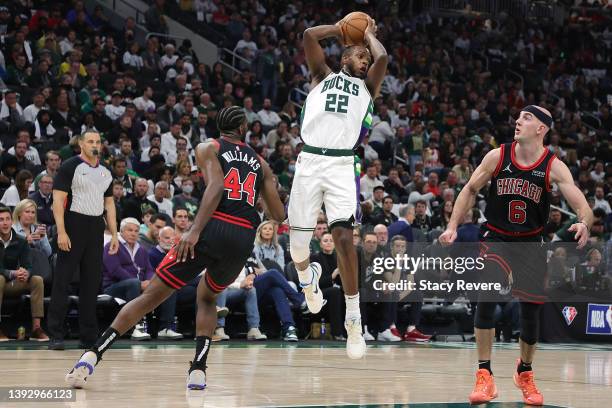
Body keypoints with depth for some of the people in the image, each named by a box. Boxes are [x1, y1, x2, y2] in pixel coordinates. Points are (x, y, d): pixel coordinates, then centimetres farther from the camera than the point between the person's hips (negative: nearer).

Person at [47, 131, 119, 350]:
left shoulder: (105, 172, 15)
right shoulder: (70, 167, -4)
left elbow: (109, 204, 19)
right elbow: (58, 200, -9)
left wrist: (114, 235, 12)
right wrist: (61, 232, -18)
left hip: (96, 229, 6)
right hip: (73, 224, -6)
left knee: (92, 282, 7)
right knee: (62, 280, -5)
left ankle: (89, 336, 12)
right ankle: (55, 335, -3)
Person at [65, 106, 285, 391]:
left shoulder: (208, 148, 12)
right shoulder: (259, 163, 23)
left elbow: (216, 187, -8)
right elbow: (278, 215, 21)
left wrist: (195, 231, -18)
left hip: (212, 229, -3)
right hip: (243, 239, 3)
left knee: (152, 295, 3)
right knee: (206, 297, 29)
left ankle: (91, 357, -7)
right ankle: (198, 371, 9)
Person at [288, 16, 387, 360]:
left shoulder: (368, 86, 20)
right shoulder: (323, 76, 20)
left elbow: (382, 57, 2)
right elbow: (309, 36, 7)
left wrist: (369, 34, 19)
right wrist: (342, 29, 17)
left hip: (342, 165, -1)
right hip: (310, 161, 1)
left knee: (343, 234, -19)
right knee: (298, 240, 2)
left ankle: (354, 319, -15)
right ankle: (308, 277, 40)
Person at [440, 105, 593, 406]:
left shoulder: (554, 167, -13)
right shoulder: (497, 156, -9)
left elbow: (583, 207, -18)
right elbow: (470, 190, 3)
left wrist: (584, 223, -42)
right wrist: (452, 227, -5)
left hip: (530, 242, 0)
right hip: (495, 237, 0)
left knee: (531, 309, 4)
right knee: (486, 298, -19)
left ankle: (525, 373, 28)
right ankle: (484, 376, -15)